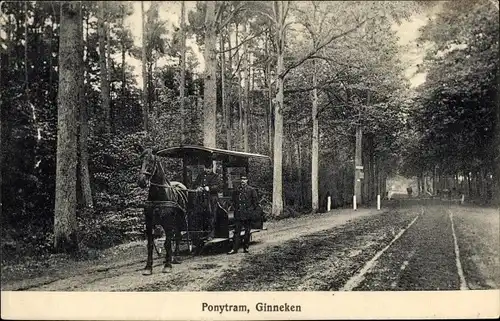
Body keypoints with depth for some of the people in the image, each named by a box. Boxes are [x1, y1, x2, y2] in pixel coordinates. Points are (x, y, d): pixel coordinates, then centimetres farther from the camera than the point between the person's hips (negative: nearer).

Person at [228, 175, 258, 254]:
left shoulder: (251, 190, -1)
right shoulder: (236, 190, 9)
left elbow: (256, 202, 1)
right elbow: (234, 201, 22)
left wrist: (252, 210, -2)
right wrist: (236, 208, 11)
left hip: (248, 215, -2)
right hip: (238, 214, 2)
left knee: (247, 231, 6)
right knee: (237, 231, -2)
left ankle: (246, 247, 16)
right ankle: (235, 248, -1)